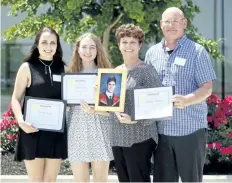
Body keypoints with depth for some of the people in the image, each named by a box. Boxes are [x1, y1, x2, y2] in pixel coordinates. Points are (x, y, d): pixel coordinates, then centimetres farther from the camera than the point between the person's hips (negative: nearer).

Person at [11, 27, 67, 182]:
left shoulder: (62, 68, 9)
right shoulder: (27, 67, -1)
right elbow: (16, 98, -2)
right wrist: (21, 121, -18)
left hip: (56, 130, 3)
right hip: (33, 129, -3)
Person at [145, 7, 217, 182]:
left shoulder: (197, 51, -3)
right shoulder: (152, 53, 11)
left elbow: (207, 88, -9)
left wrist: (187, 100, -27)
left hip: (191, 128, -4)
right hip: (161, 129, 4)